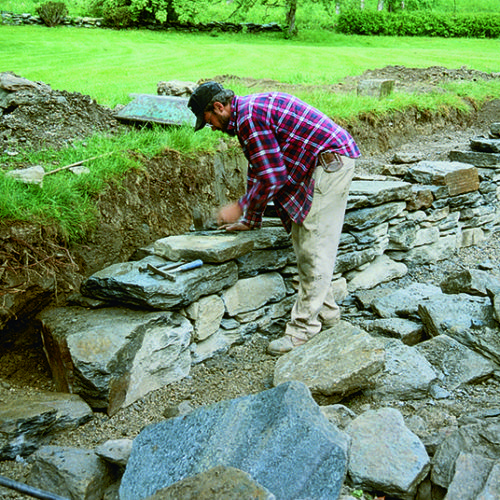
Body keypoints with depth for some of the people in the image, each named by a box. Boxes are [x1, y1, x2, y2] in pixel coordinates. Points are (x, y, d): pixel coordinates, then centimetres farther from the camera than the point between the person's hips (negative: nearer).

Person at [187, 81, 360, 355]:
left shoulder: (249, 117, -18)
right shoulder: (251, 110, 16)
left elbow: (272, 178, -21)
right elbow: (259, 169, 23)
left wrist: (240, 207, -8)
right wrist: (251, 221, 24)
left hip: (331, 160, -11)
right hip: (320, 164, 11)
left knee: (315, 247, -9)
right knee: (304, 243, 13)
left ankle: (304, 327, -4)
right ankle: (325, 311, 22)